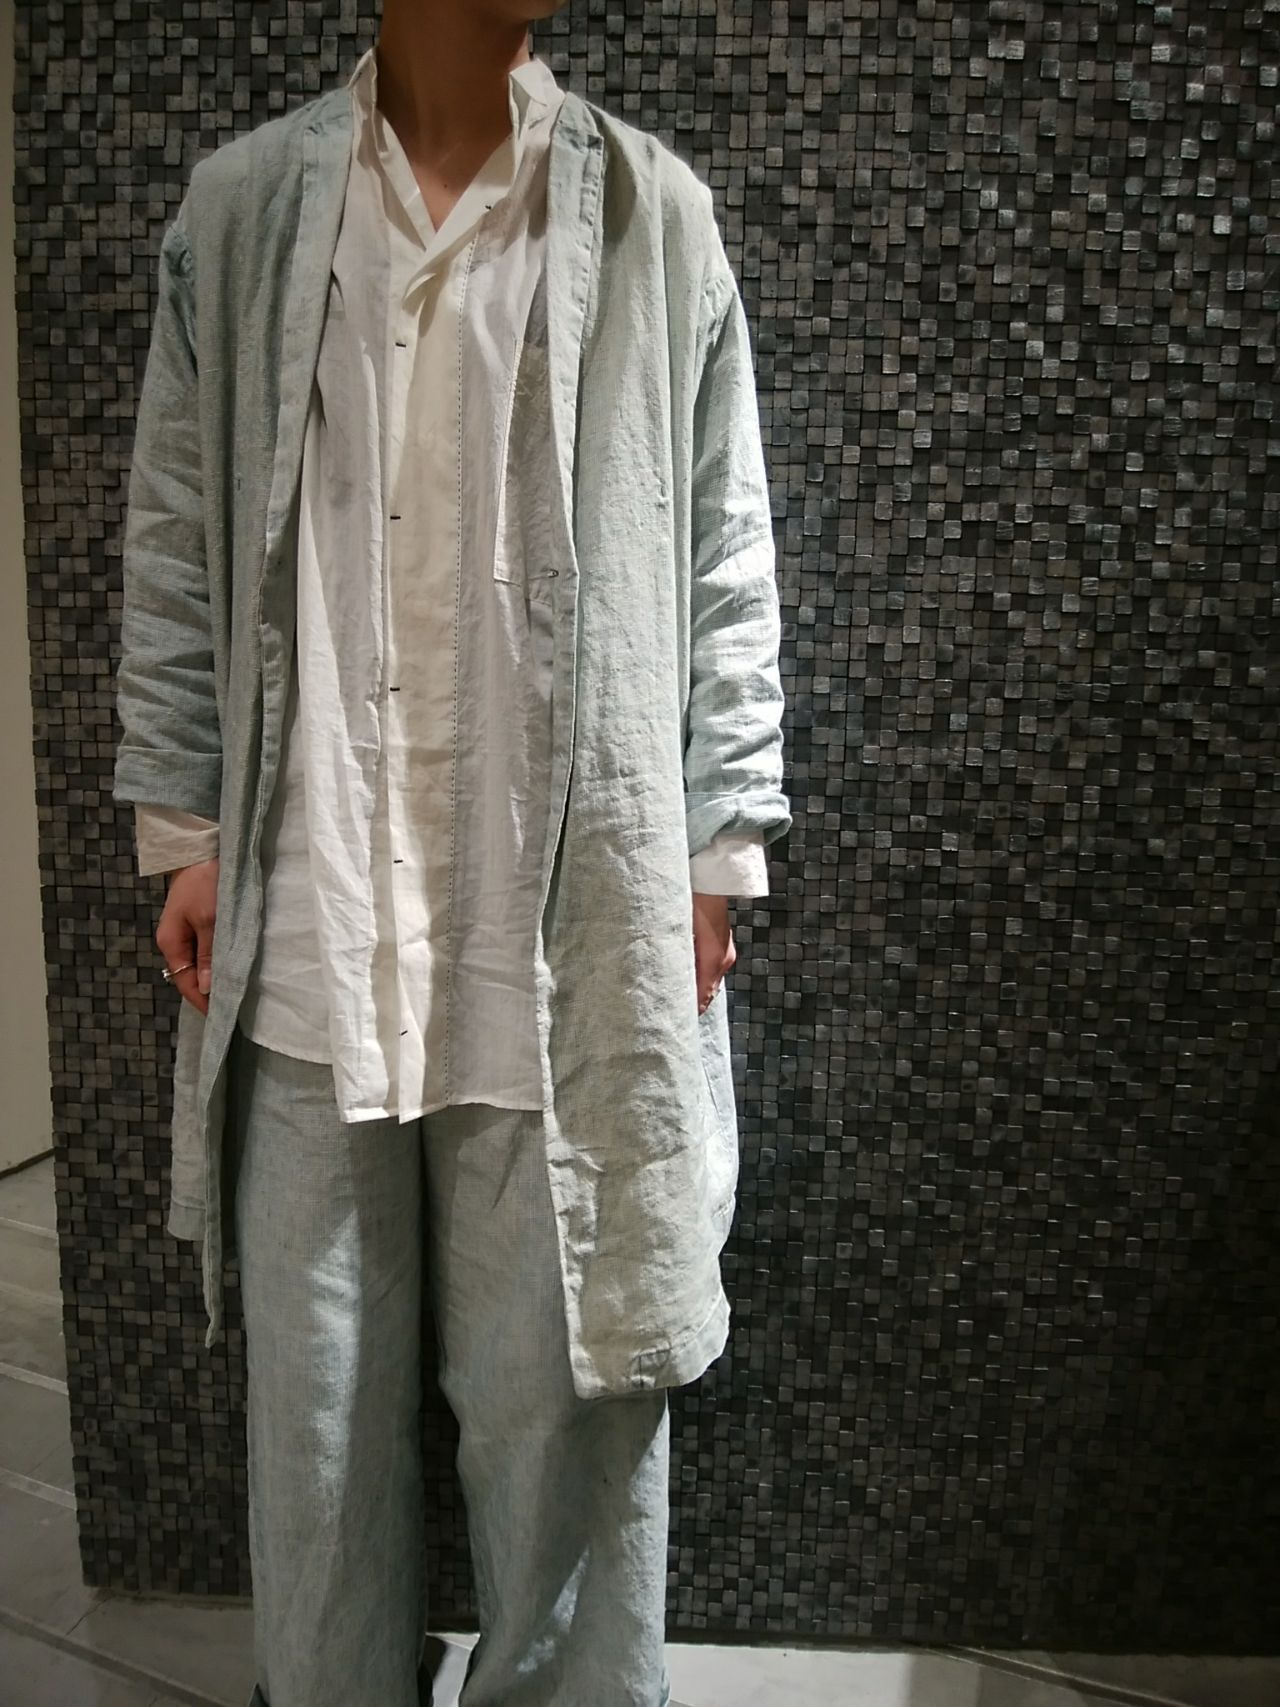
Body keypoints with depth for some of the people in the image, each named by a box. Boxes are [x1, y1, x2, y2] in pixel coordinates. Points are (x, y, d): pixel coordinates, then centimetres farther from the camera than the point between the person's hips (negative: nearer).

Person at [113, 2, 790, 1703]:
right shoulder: (239, 206, 9)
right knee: (315, 1379, 15)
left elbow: (725, 563, 5)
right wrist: (183, 826, 5)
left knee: (566, 1372, 9)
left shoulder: (655, 214, 6)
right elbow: (179, 544, 10)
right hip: (309, 910, 2)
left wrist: (716, 847, 0)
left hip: (571, 921, -1)